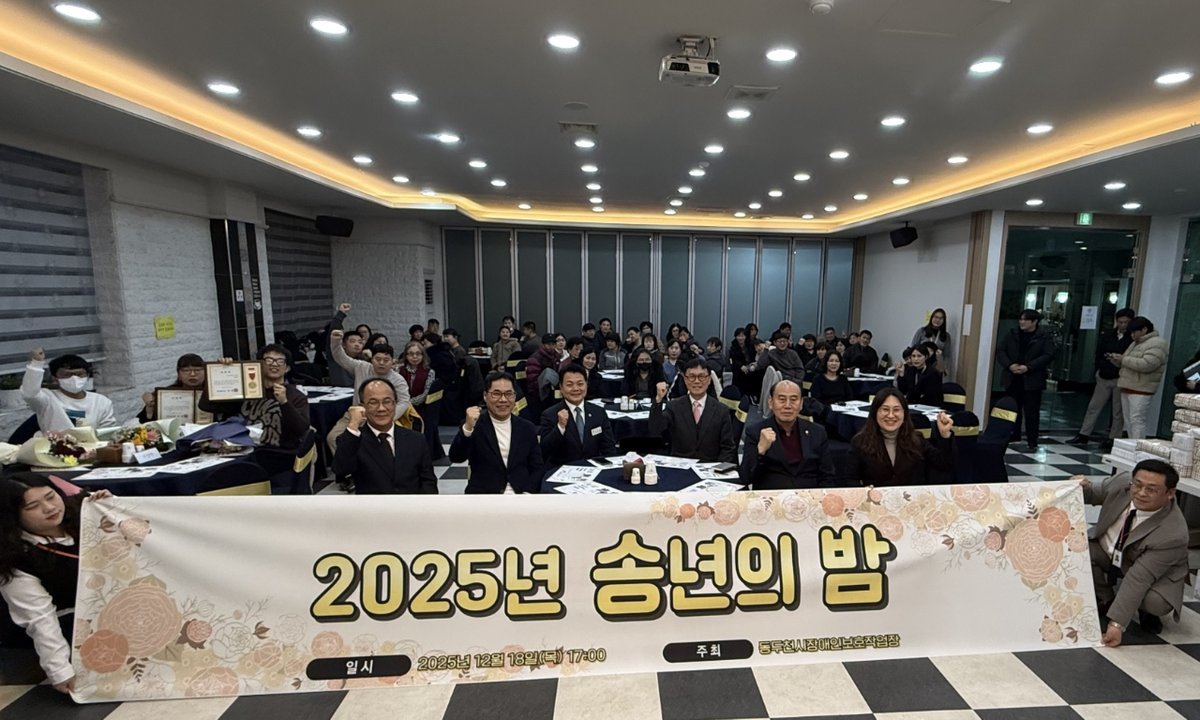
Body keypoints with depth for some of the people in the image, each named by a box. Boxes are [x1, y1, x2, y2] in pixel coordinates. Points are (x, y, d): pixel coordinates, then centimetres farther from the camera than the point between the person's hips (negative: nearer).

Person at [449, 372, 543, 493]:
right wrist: (467, 428, -28)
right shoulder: (475, 425, 2)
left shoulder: (527, 428, 9)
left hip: (520, 494, 2)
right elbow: (456, 458, -12)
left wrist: (527, 493, -7)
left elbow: (537, 468, 10)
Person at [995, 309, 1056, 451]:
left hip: (1032, 380, -3)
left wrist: (1028, 367, -20)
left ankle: (1032, 442, 5)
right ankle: (1013, 436, 23)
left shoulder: (1044, 337, -1)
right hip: (1012, 379, 4)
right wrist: (1009, 365, -13)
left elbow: (1048, 356, -10)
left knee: (1031, 412, -1)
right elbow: (1000, 351, 4)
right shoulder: (1012, 334, 8)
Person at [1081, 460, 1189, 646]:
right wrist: (1084, 488, -26)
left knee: (1157, 603, -32)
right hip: (1106, 549, 4)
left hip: (1153, 572, -3)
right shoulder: (1122, 481, -25)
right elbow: (1097, 495, 0)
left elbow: (1138, 579, -33)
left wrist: (1117, 623, -32)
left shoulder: (1172, 534, -34)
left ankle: (1146, 611, 9)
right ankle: (1105, 600, 3)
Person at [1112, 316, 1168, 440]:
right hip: (1127, 388, 9)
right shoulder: (1135, 343, 19)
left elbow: (1146, 365, -23)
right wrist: (1116, 360, 6)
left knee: (1137, 421, -11)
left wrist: (1124, 359, -16)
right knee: (1129, 421, 10)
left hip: (1141, 390, -9)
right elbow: (1127, 363, 26)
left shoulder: (1157, 344, -9)